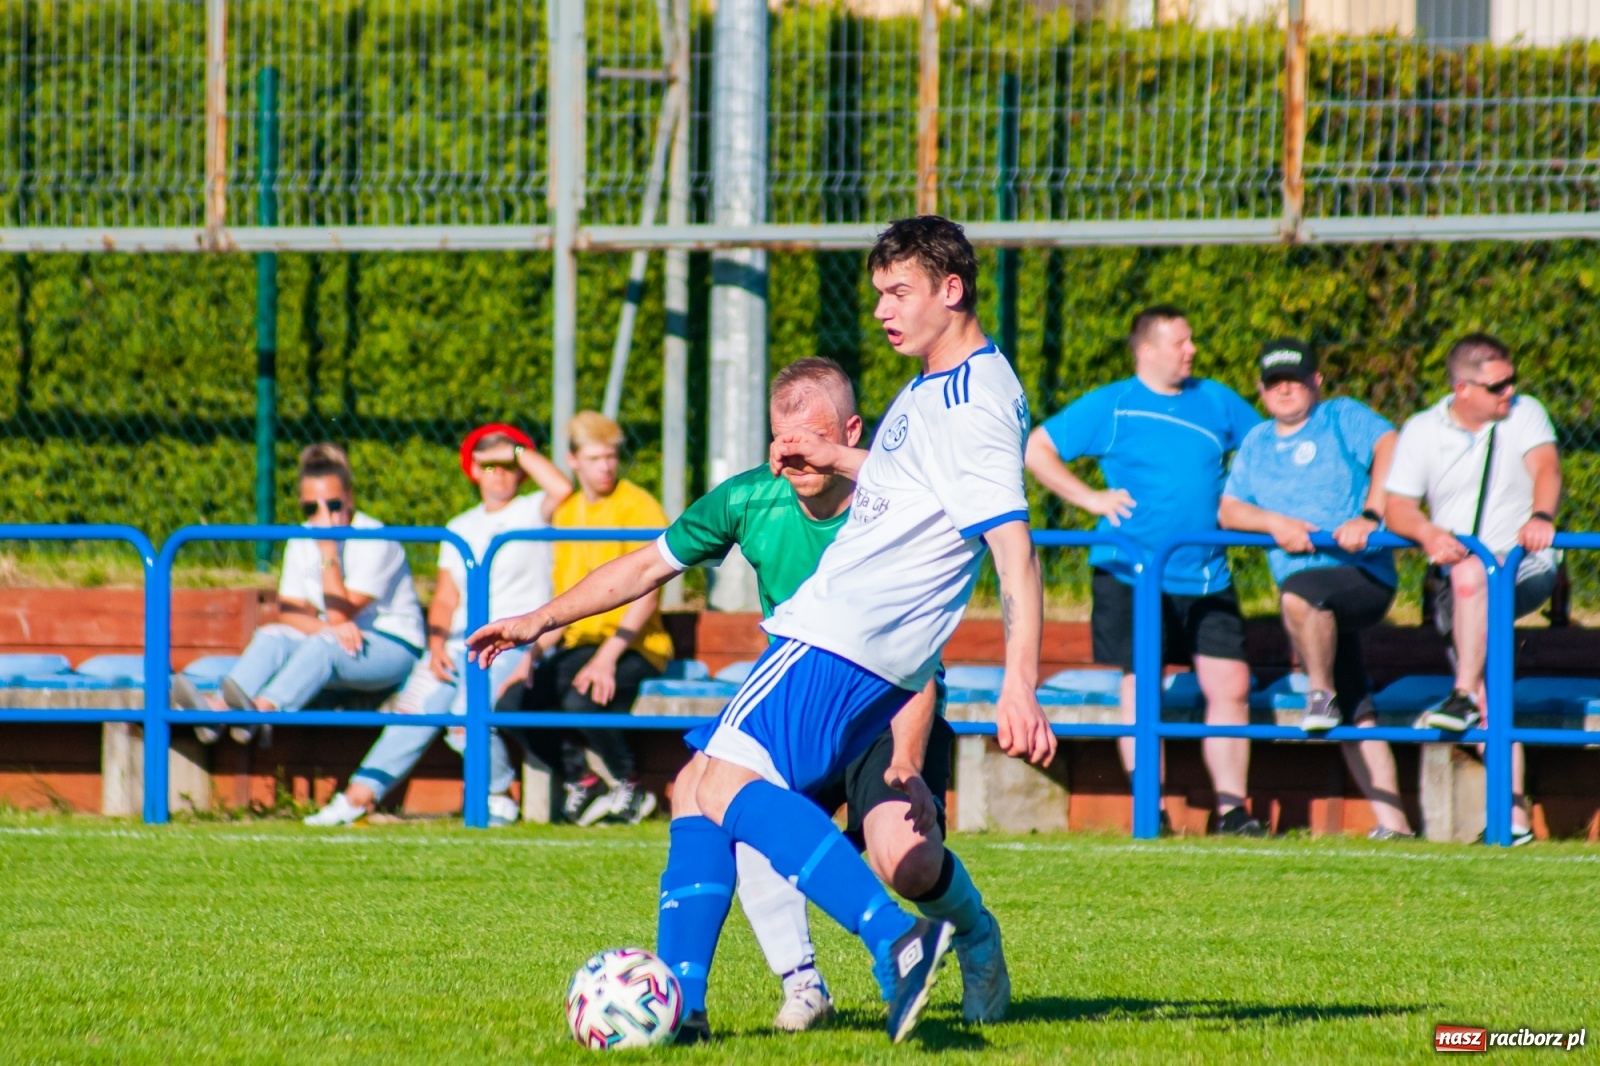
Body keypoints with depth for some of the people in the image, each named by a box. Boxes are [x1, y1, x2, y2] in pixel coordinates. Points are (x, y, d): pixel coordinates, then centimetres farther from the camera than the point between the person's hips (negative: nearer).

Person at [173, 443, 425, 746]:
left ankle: (262, 708, -60)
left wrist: (328, 550, -22)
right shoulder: (301, 542, 6)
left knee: (323, 643, -35)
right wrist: (331, 627, -25)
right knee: (272, 636, -21)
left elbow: (340, 615, -18)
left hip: (394, 646, -6)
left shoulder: (374, 541, -13)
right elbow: (290, 613, -4)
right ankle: (217, 709, -45)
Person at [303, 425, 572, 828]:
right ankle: (360, 794, -14)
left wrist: (518, 452, -7)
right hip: (460, 643, 6)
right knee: (417, 709, -11)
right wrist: (437, 645, -1)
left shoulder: (531, 513, 5)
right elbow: (445, 598, 17)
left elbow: (562, 488, -19)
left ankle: (500, 798, -6)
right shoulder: (460, 528, 22)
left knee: (467, 717, -25)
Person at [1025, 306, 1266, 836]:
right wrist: (1090, 498, -7)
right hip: (1132, 574, -3)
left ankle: (1231, 808, 2)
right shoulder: (1110, 407, 0)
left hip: (1206, 579, 3)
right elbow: (1035, 449, 1)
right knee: (1141, 687, -1)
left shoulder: (1216, 402, 11)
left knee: (1231, 686, -3)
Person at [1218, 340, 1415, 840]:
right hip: (1318, 608, 6)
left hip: (1365, 577, -6)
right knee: (1356, 715, 4)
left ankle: (1321, 695, -21)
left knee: (1300, 596, -38)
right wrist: (1274, 523, -7)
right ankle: (1392, 823, 4)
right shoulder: (1256, 445, 21)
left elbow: (1390, 450, -13)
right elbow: (1228, 511, 13)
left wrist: (1369, 517, -26)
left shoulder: (1343, 419, 4)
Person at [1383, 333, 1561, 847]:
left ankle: (1465, 696, -32)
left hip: (1526, 571, -3)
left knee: (1470, 574, -36)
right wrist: (1428, 533, -23)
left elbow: (1545, 465, -15)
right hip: (1460, 586, 3)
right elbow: (1398, 506, 0)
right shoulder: (1422, 432, 6)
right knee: (1493, 700, -9)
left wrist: (1541, 516, -37)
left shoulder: (1525, 414, 3)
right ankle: (1513, 814, -11)